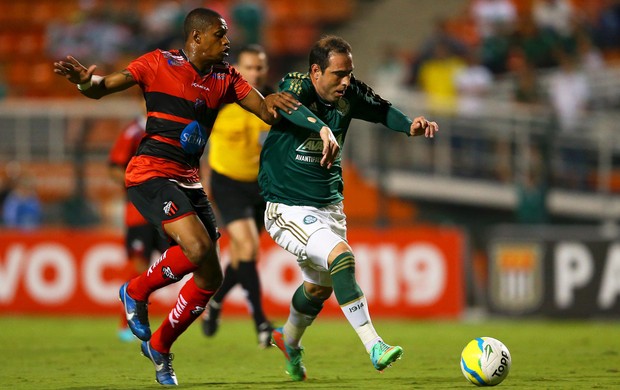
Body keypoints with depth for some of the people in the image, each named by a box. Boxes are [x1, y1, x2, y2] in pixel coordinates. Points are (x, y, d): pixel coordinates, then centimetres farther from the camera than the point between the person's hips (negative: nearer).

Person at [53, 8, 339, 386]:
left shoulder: (226, 78, 10)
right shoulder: (159, 64, -4)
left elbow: (267, 110, 2)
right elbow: (103, 88, -6)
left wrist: (271, 102, -23)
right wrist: (87, 81, -31)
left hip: (189, 180, 7)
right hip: (150, 171, -7)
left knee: (210, 276, 2)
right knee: (197, 245, -27)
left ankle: (160, 346, 20)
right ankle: (137, 291, -1)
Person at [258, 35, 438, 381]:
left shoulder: (349, 94, -5)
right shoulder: (295, 86, -19)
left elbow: (382, 110, 6)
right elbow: (290, 107, -41)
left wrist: (410, 126, -17)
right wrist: (322, 128, -61)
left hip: (330, 207, 7)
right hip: (288, 208, -7)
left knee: (321, 285, 21)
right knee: (341, 257, -27)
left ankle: (289, 341, 50)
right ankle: (374, 347, -27)